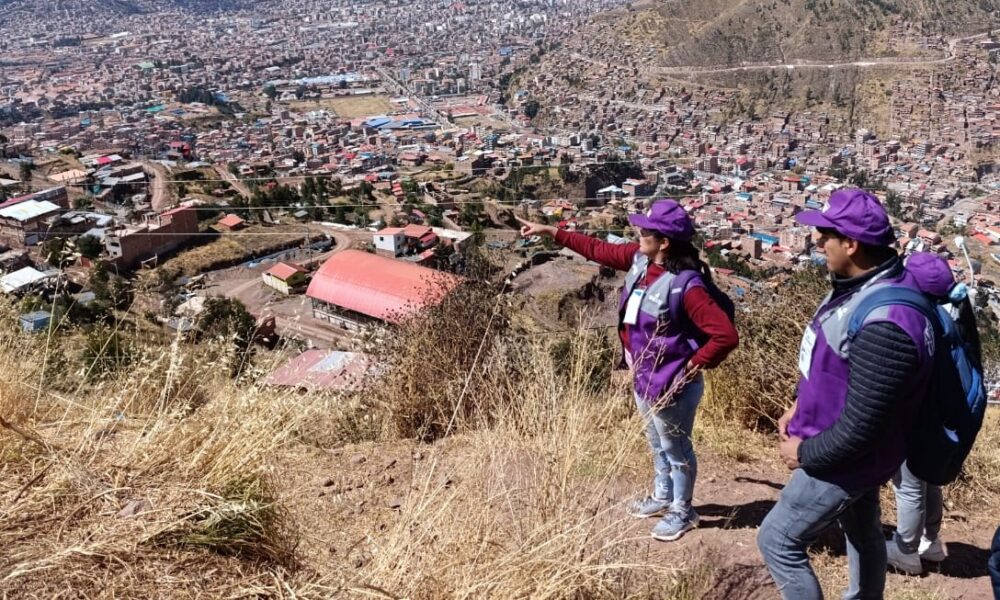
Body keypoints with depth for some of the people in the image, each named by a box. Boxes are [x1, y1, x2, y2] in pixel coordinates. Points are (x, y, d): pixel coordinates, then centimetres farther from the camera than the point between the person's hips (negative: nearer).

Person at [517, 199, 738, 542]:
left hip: (671, 385, -8)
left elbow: (726, 335, -31)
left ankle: (682, 512, 34)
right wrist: (551, 232, 9)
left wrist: (694, 365, -20)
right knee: (657, 443, 27)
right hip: (643, 376, 9)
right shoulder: (640, 260, -5)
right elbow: (599, 250, 9)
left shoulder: (687, 285, -30)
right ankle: (662, 497, 49)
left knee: (676, 448, 13)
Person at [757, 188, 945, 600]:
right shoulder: (861, 283, -5)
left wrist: (806, 454, -17)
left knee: (778, 541, 2)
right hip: (850, 451, 9)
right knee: (862, 530, 28)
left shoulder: (885, 325, -37)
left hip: (846, 458, -9)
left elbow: (859, 427, -31)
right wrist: (799, 406, 6)